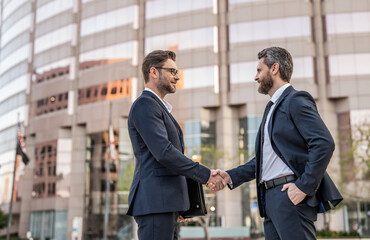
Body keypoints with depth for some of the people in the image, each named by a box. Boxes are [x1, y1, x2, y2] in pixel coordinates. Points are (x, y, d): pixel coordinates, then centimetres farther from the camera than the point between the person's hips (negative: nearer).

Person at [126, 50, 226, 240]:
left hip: (165, 204, 10)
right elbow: (164, 152, -20)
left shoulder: (157, 107, 24)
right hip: (154, 203, -10)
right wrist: (206, 175, -17)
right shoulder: (145, 105, -8)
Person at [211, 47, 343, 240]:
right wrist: (231, 176, 12)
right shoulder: (272, 108, 23)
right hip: (271, 197, 9)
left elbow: (324, 143, -18)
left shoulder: (296, 101, -6)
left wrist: (305, 186, -20)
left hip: (290, 195, -9)